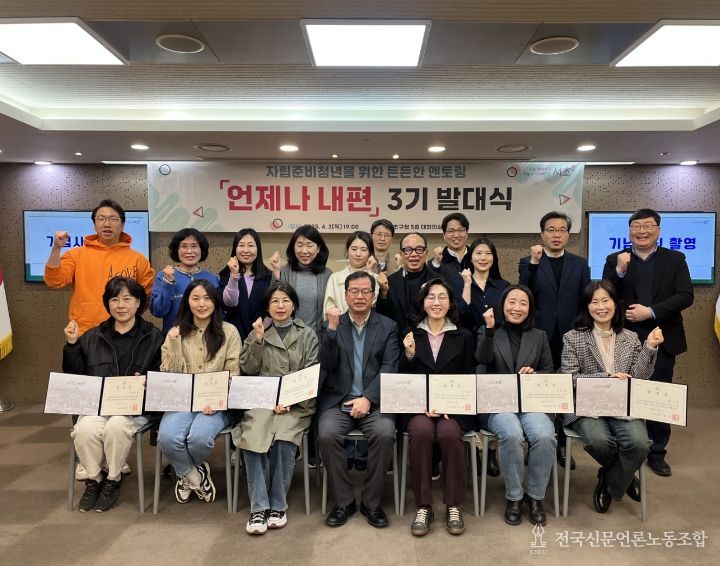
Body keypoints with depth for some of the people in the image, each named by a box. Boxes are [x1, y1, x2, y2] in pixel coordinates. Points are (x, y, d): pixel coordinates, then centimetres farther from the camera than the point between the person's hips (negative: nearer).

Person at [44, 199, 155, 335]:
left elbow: (149, 293, 10)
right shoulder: (77, 254, 5)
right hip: (84, 334, 0)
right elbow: (54, 281, -6)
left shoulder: (137, 259, 3)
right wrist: (56, 248, -16)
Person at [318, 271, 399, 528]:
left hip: (374, 401, 0)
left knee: (385, 433, -29)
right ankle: (343, 501, -7)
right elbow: (327, 364, -1)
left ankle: (372, 502, -7)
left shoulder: (388, 327, 8)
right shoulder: (332, 325, 11)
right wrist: (332, 328, -13)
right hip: (337, 401, 1)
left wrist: (367, 399, -15)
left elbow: (389, 368, -2)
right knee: (327, 434, -27)